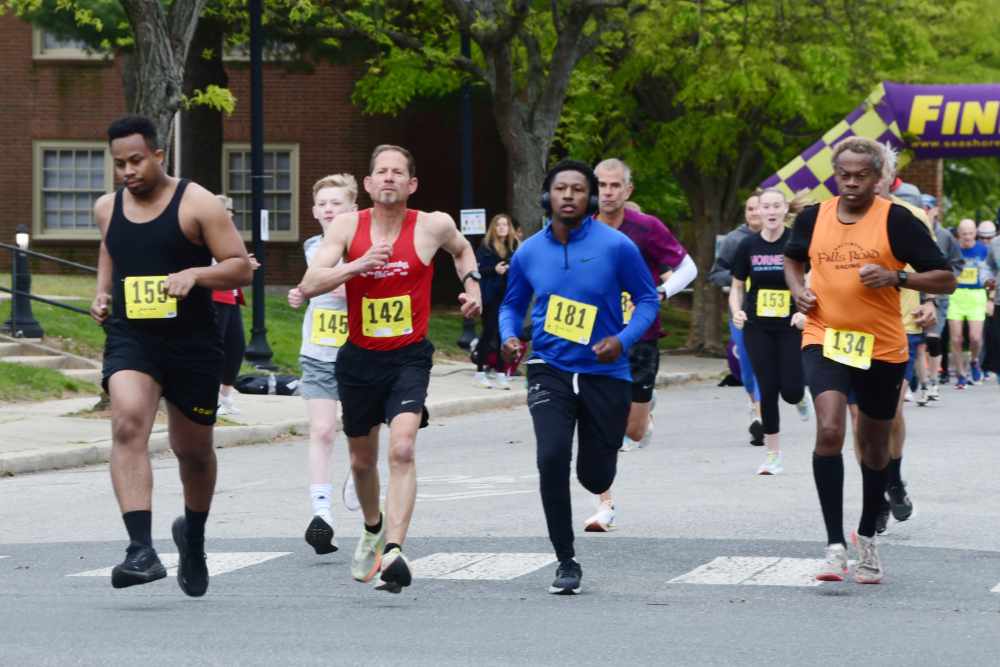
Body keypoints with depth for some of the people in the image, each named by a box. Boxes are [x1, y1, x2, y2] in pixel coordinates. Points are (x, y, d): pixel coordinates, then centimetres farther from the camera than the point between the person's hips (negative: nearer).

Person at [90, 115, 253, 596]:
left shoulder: (197, 204, -7)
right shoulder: (107, 208, 7)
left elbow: (241, 267, -7)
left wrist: (194, 274, -24)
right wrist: (102, 295, 12)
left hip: (192, 343, -2)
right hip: (130, 339, 2)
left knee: (193, 450, 12)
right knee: (128, 423, -26)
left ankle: (193, 537, 43)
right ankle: (142, 550, -35)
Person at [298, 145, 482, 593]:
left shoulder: (433, 226, -4)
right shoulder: (348, 226, -4)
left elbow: (462, 249, 21)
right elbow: (309, 286, -12)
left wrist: (472, 285, 4)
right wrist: (358, 265, -24)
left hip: (409, 358, -2)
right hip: (359, 358, 2)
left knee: (402, 449, -24)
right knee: (362, 460, 17)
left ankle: (393, 551, -30)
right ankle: (373, 528, 47)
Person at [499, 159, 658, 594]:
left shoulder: (616, 246, -8)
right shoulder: (529, 253, 1)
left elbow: (647, 299, 1)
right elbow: (512, 305, 17)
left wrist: (624, 339, -16)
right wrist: (509, 337, -4)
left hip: (604, 374, -1)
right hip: (550, 370, 1)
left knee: (596, 478, 5)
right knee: (552, 458, -20)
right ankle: (566, 562, -6)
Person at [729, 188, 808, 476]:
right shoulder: (748, 246, 0)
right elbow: (737, 287, 10)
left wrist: (805, 311, -20)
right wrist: (736, 311, -9)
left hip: (791, 326, -2)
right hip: (758, 328, 2)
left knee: (790, 391, -8)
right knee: (768, 390, 1)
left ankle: (801, 396, 32)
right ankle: (773, 455, 11)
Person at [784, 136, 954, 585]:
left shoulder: (896, 220, -7)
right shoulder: (813, 218, 3)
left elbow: (945, 279, -7)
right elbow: (792, 257, 25)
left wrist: (895, 277, -21)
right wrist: (798, 289, 5)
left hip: (882, 348, 0)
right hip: (824, 341, 1)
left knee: (874, 447, 14)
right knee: (829, 430, -22)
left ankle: (867, 539, 36)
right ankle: (835, 545, -20)